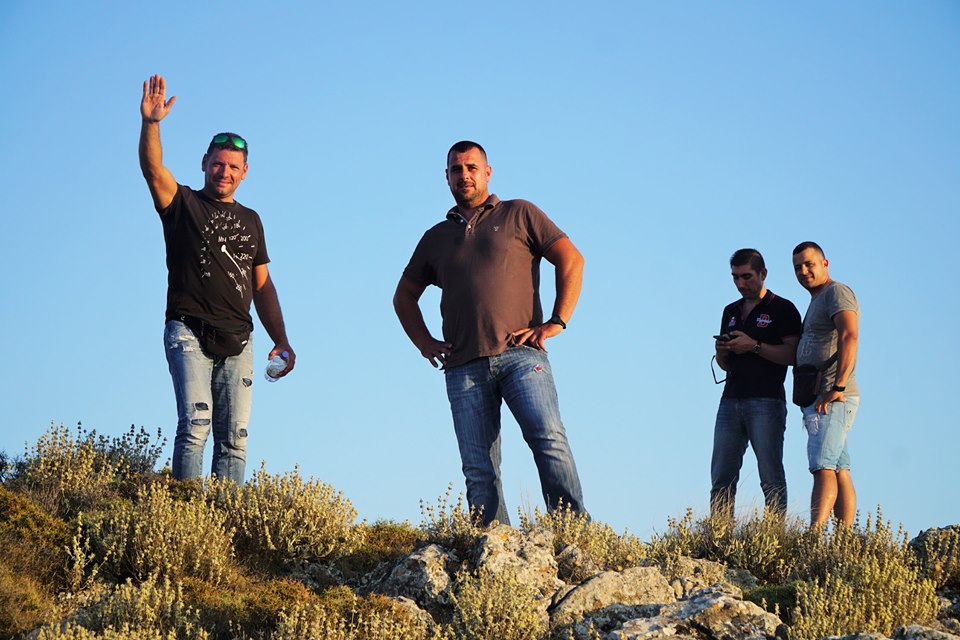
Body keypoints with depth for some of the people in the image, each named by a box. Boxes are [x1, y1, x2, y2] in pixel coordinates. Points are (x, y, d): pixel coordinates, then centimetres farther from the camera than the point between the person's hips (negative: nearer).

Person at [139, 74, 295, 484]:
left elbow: (262, 285, 21)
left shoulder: (250, 221, 21)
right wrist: (150, 123, -28)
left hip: (237, 341, 4)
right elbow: (153, 169, -10)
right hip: (190, 333, -4)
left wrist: (281, 340, 12)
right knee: (195, 423, -19)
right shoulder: (184, 204, 9)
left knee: (234, 438, -2)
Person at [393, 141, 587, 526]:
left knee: (548, 437, -24)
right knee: (478, 472, -6)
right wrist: (424, 343, 18)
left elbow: (571, 260, 7)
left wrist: (556, 322, -4)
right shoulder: (435, 239, 24)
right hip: (464, 367, 4)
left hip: (520, 354, -4)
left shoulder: (518, 215, 13)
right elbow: (404, 296, 35)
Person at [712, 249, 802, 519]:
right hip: (730, 401, 6)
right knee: (721, 478, -1)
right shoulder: (731, 311, 21)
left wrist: (753, 346, -15)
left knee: (771, 478, -8)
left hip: (766, 402, -6)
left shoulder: (783, 309, 2)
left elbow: (793, 355, -8)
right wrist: (721, 352, 2)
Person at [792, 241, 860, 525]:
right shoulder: (817, 301, 26)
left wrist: (838, 387, -27)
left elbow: (849, 336, -22)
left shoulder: (837, 292, -5)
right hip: (818, 400, 10)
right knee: (840, 472, 5)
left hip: (832, 400, -10)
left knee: (823, 468, -18)